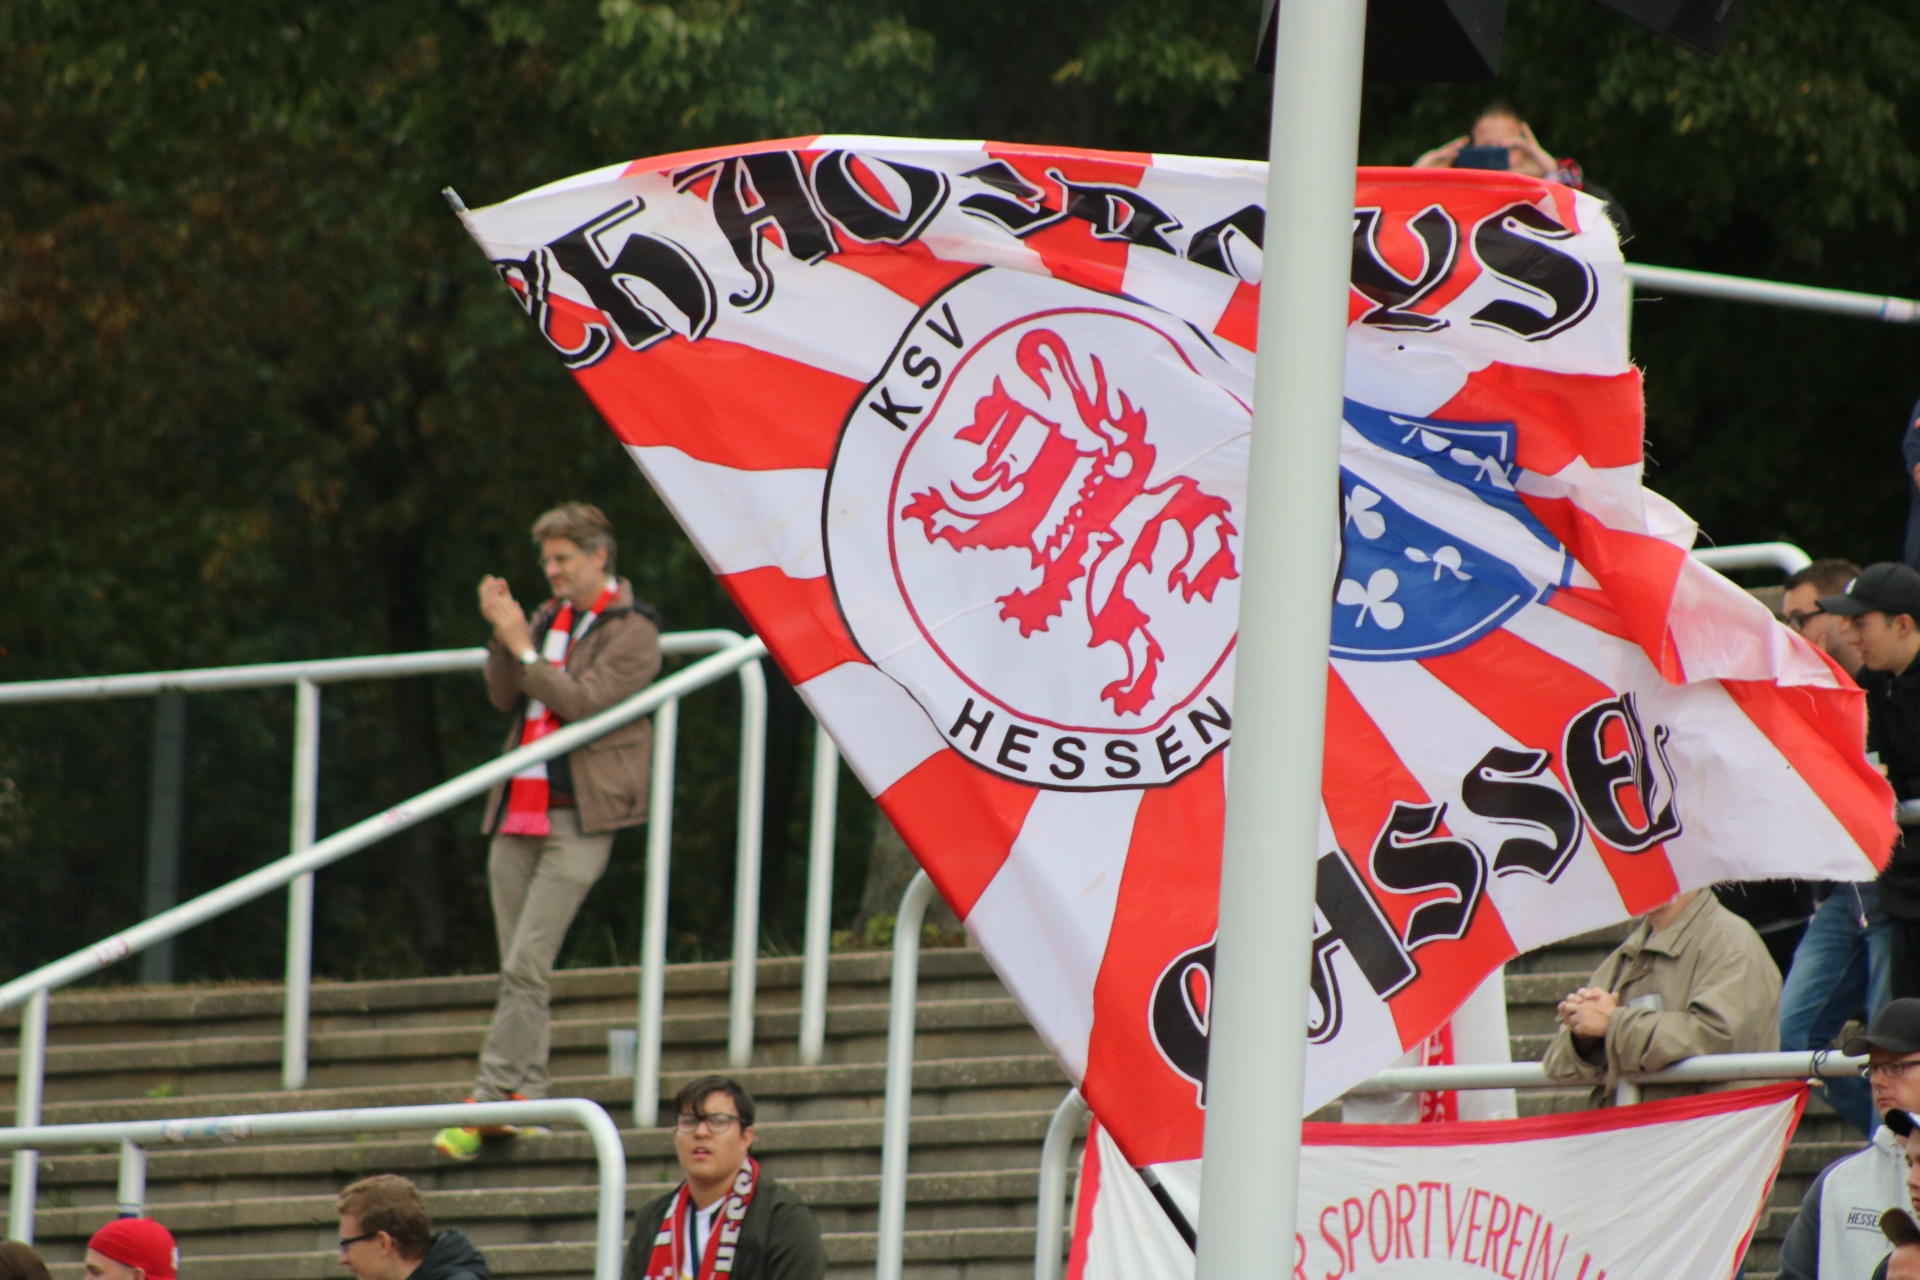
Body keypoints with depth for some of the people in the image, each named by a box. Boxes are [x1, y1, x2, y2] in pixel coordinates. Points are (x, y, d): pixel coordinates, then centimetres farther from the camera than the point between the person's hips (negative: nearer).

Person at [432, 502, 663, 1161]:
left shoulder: (631, 632, -4)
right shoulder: (550, 617, 18)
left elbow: (582, 701, -15)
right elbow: (505, 695, 11)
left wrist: (522, 646, -15)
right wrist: (502, 634, -4)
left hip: (577, 816, -7)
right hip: (520, 807, 7)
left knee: (526, 964, -13)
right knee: (519, 967, 6)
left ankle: (491, 1098, -14)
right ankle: (526, 1099, 11)